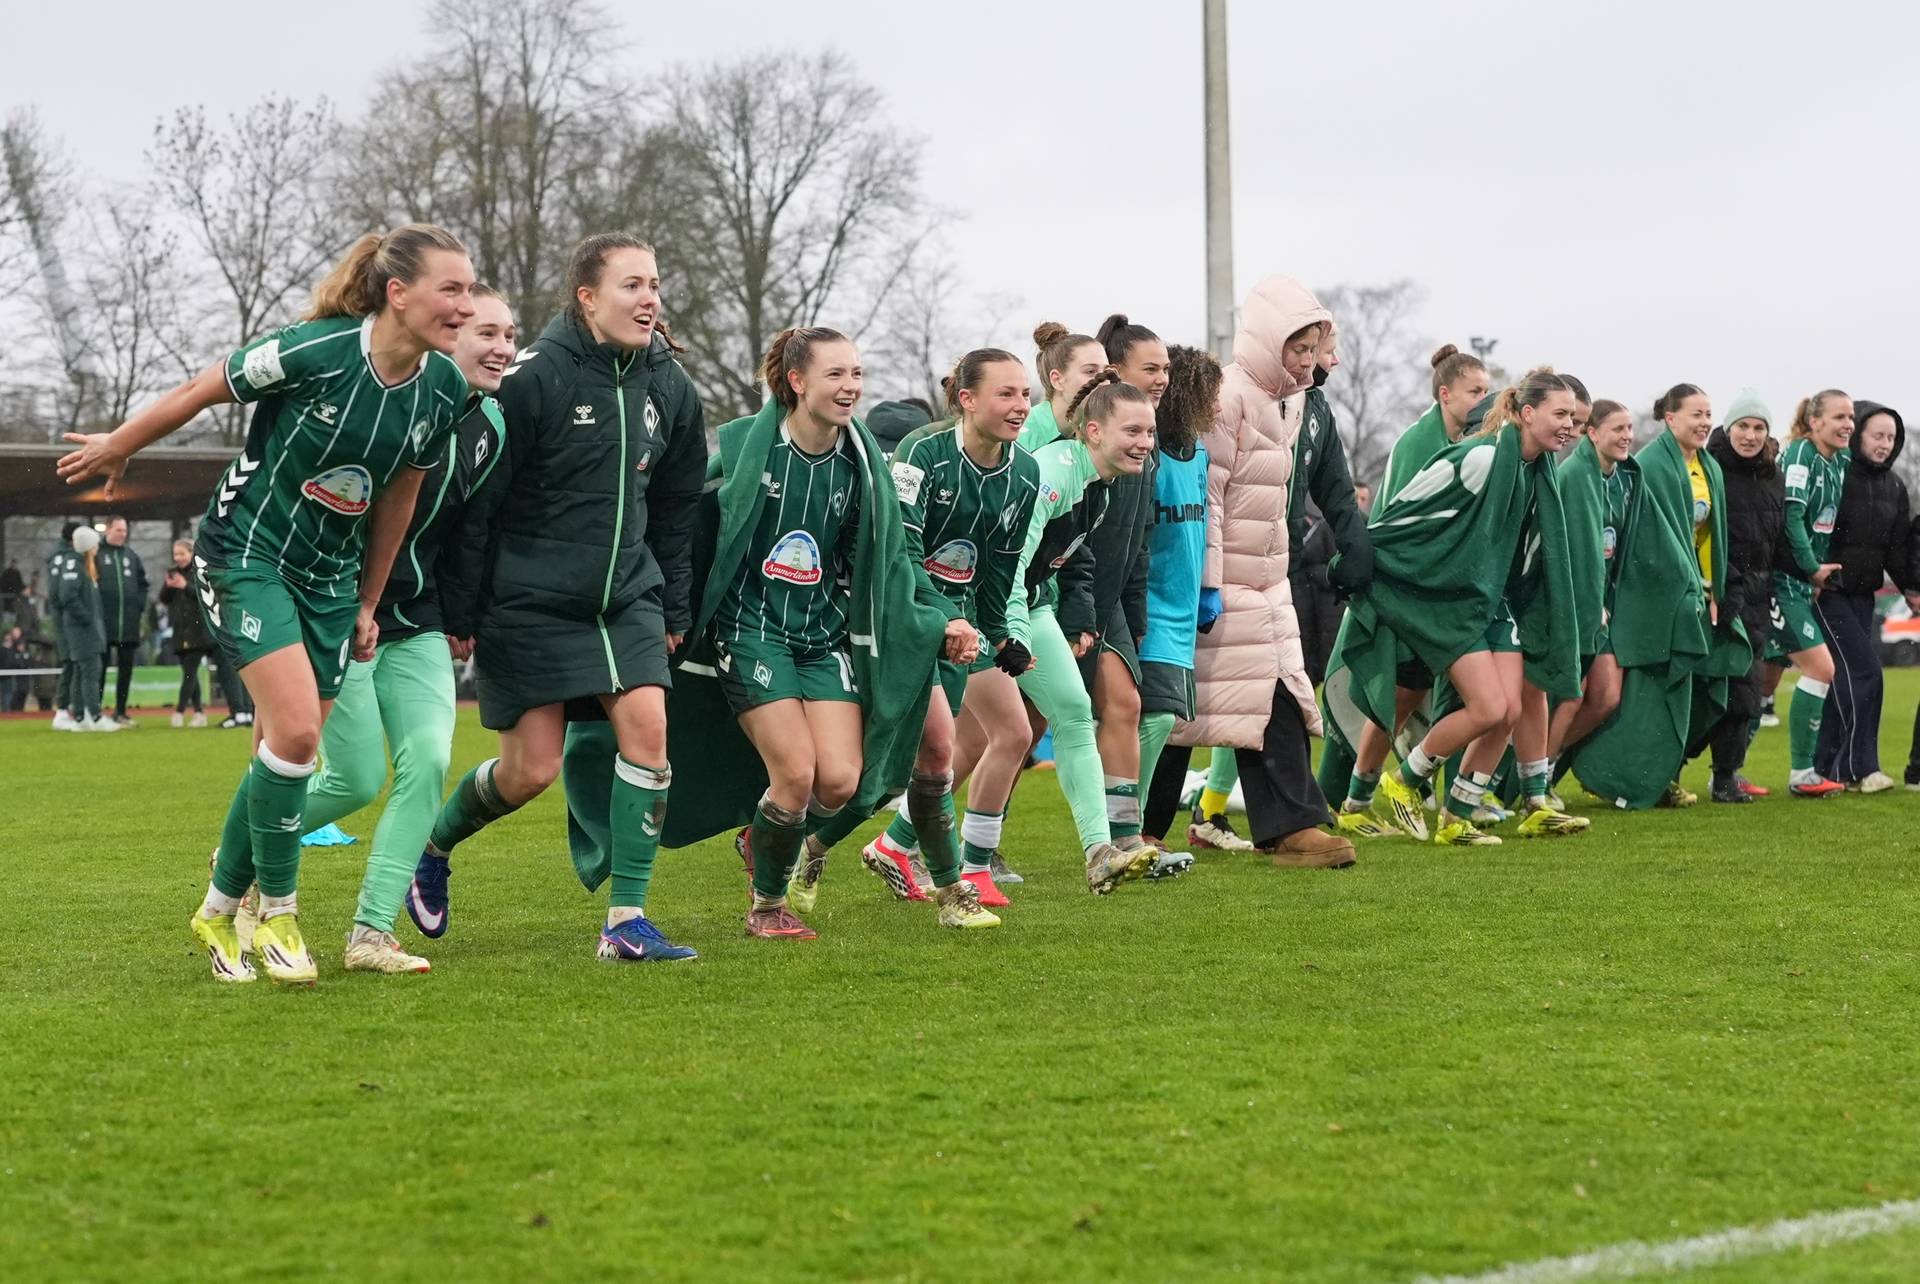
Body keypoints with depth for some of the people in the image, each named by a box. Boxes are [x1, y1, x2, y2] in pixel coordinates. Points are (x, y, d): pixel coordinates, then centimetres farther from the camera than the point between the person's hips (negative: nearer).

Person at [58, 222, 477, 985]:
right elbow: (199, 392, -9)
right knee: (296, 729, -19)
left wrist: (368, 603, 15)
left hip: (330, 574, 6)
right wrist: (116, 448, 5)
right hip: (247, 554, -6)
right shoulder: (315, 351, -25)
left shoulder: (443, 387, -6)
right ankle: (277, 914, -1)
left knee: (287, 749, 6)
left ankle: (218, 912, 25)